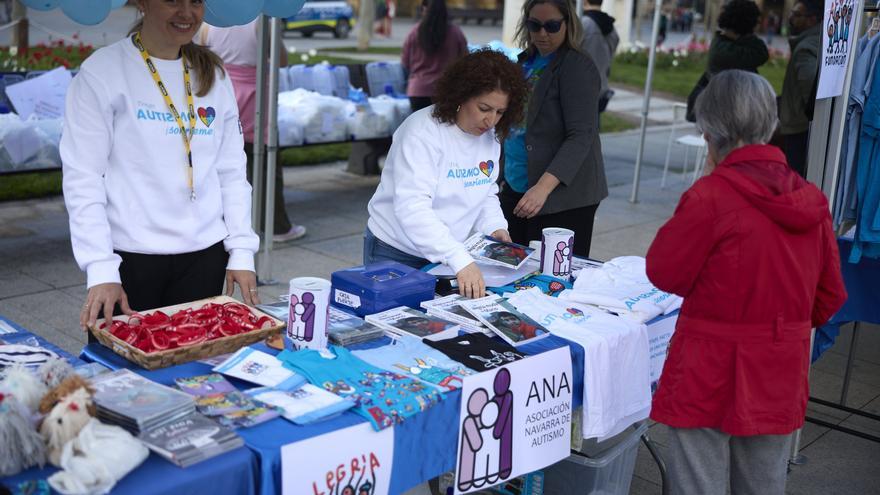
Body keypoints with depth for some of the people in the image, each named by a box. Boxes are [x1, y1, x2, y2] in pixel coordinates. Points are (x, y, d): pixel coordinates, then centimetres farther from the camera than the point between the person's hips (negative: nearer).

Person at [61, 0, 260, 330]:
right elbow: (82, 178, -9)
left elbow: (231, 172, 10)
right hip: (130, 258, -4)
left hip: (205, 256, 4)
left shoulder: (213, 76, 9)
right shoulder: (102, 72, -5)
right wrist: (100, 269, -16)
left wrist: (242, 252, 3)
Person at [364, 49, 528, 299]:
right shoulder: (423, 132, -23)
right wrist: (461, 260, -42)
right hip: (395, 253, -6)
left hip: (445, 254, 6)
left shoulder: (490, 137, 0)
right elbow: (412, 207, -33)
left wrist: (495, 227, -8)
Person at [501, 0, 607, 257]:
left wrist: (543, 187, -30)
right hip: (515, 188, 8)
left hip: (562, 196, -7)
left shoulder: (577, 67, -11)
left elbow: (580, 137, -20)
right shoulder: (526, 61, 12)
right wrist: (504, 174, 18)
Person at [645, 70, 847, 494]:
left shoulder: (710, 195, -18)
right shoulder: (811, 200, 1)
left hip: (709, 378, -6)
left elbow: (664, 273, -9)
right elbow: (829, 297, 9)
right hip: (780, 379, 6)